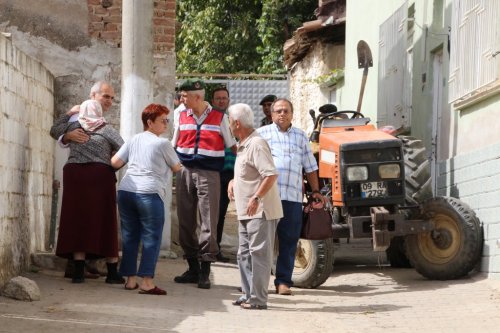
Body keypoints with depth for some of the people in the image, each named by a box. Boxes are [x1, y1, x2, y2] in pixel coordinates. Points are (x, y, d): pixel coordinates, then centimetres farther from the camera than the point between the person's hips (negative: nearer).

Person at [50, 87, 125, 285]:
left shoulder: (73, 127, 10)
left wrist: (68, 113, 35)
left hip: (74, 174, 2)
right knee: (104, 223, 3)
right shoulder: (106, 130, 3)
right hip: (101, 176, -2)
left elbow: (54, 131, 28)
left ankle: (79, 272, 2)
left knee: (78, 221, 5)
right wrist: (111, 168, 16)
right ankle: (112, 273, 7)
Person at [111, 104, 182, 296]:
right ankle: (147, 282, -9)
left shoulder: (133, 140, 15)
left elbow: (115, 162, 10)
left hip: (125, 191, 6)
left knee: (129, 236, 11)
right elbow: (176, 168, 12)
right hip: (149, 193, -6)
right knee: (151, 237, -2)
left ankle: (130, 279, 14)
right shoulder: (163, 143, 2)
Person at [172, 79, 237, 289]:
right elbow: (173, 145, 20)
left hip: (209, 173, -4)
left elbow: (233, 145, 9)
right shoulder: (182, 116, 10)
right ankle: (193, 268, 16)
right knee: (186, 221, 6)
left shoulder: (220, 118, 2)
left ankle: (205, 270, -3)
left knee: (208, 222, -8)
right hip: (184, 172, 4)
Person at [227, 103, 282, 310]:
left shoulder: (257, 144, -16)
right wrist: (233, 182, 15)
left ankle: (258, 299, -6)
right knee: (245, 254, 14)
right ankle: (248, 295, 21)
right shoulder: (243, 145, 16)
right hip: (247, 213, 11)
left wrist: (256, 197, -30)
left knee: (258, 254, -8)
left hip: (261, 211, -11)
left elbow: (271, 174, -25)